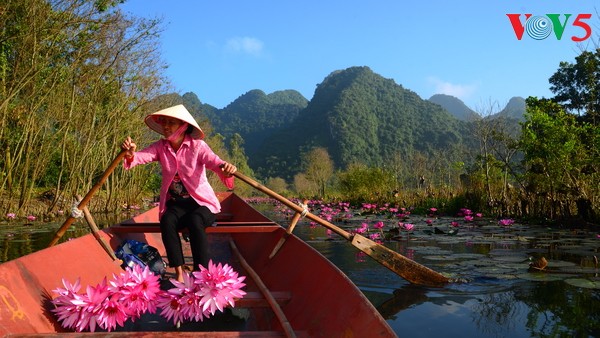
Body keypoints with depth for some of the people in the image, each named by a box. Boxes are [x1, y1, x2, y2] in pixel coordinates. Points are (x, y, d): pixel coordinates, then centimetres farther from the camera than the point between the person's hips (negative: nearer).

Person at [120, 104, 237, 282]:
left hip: (202, 202, -3)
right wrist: (131, 154, -42)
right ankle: (179, 273, -25)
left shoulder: (197, 146, -11)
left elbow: (214, 161, -28)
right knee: (167, 220, -29)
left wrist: (226, 168, -52)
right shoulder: (160, 147, -1)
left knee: (195, 221, -34)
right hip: (176, 203, 3)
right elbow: (142, 156, -18)